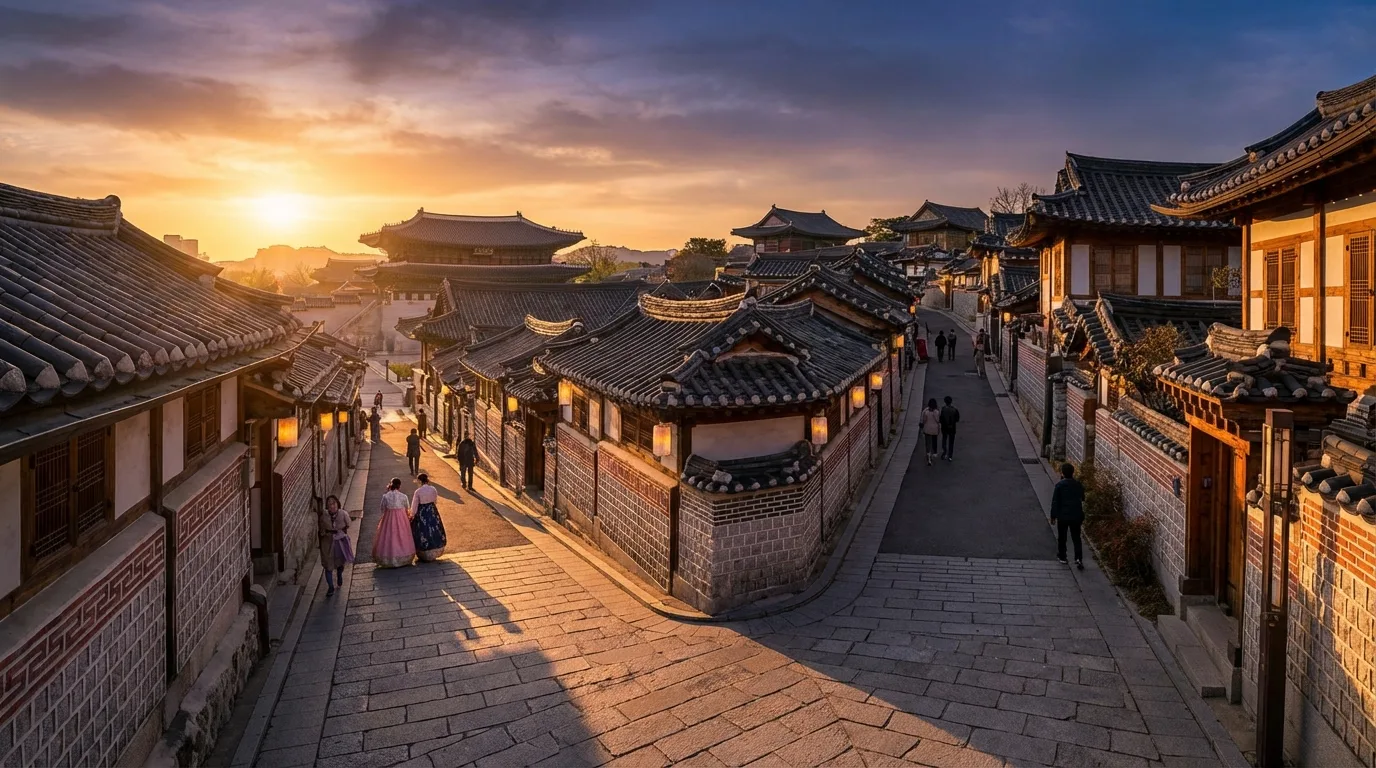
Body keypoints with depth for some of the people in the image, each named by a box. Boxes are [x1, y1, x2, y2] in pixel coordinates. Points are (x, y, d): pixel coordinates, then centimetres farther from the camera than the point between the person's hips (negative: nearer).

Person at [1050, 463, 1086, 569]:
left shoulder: (1059, 485, -11)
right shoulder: (1078, 485, 1)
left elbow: (1055, 502, -9)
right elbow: (1083, 501, 10)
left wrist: (1053, 516, -2)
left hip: (1063, 516, -3)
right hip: (1076, 516, 3)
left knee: (1062, 537, 14)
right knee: (1076, 538, 7)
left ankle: (1062, 556, 24)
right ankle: (1079, 558, -6)